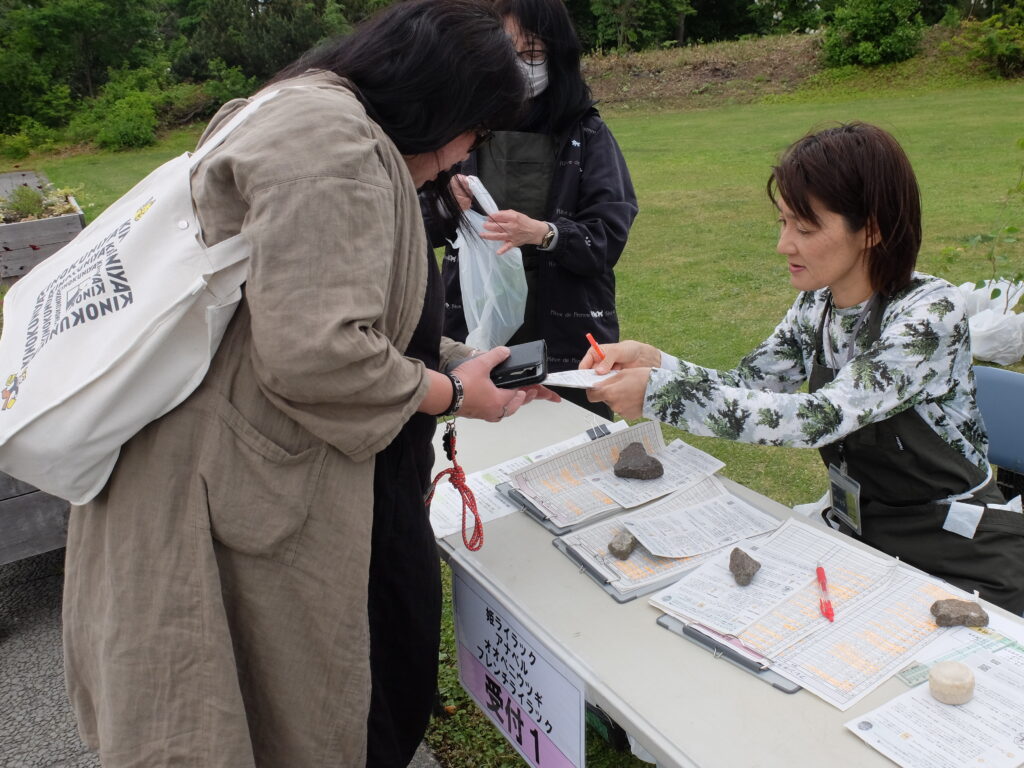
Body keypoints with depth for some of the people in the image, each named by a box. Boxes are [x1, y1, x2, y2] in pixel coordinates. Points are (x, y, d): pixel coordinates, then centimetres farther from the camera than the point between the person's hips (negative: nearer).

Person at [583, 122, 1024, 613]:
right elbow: (747, 386, -2)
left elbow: (822, 418, -33)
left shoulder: (931, 310, -22)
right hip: (855, 536, 6)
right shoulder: (816, 305, -1)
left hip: (959, 565, -5)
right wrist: (652, 361, -19)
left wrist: (659, 392, -37)